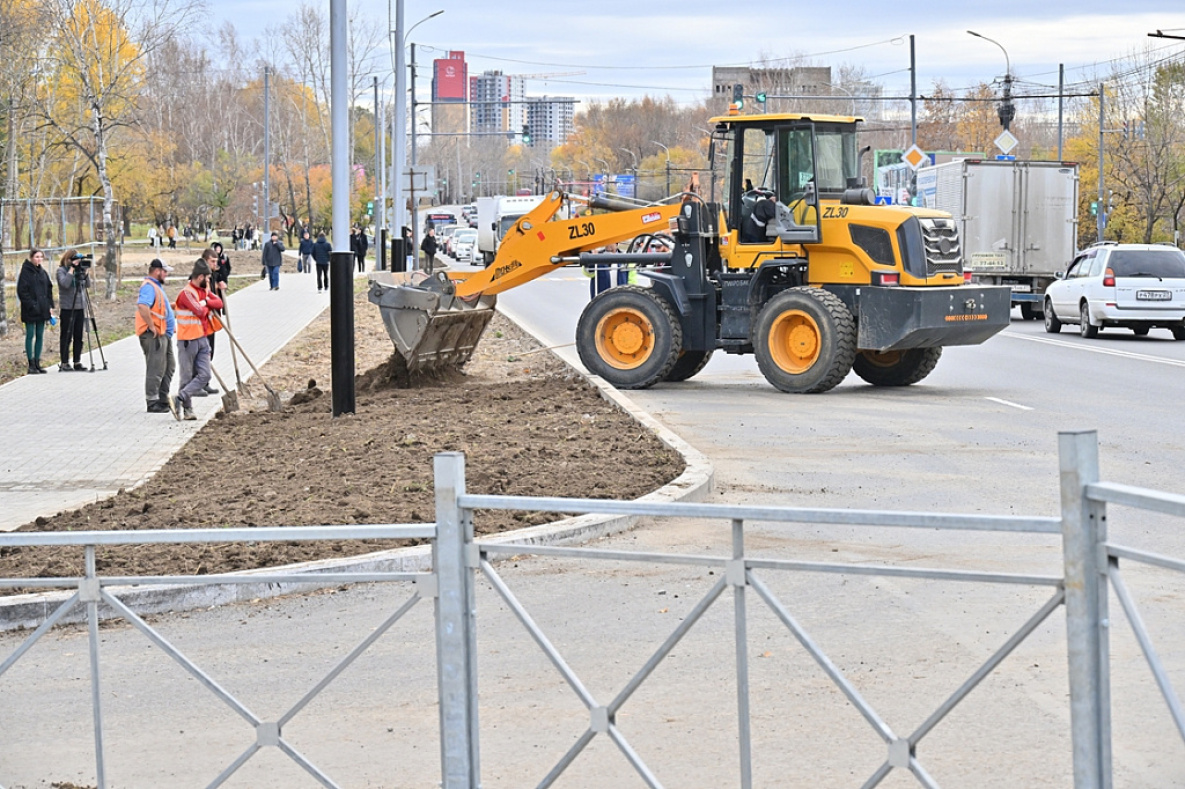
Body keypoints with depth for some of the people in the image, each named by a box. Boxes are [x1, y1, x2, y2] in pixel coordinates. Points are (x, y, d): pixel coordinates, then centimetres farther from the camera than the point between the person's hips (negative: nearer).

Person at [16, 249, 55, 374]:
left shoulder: (43, 273, 12)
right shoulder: (26, 272, -8)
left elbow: (49, 289, 17)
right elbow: (22, 291, -12)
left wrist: (50, 306, 9)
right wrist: (31, 305, -18)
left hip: (42, 310, 6)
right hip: (30, 311, -6)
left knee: (40, 336, 8)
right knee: (30, 336, -2)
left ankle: (37, 363, 14)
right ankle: (31, 364, 0)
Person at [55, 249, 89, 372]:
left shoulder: (79, 269, 13)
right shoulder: (61, 270, -3)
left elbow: (88, 284, 8)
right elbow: (65, 283, -20)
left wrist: (84, 272, -4)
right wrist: (72, 269, -17)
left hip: (80, 307, 6)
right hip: (67, 308, -6)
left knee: (78, 337, 7)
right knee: (66, 336, -2)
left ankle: (77, 362, 13)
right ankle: (64, 363, 2)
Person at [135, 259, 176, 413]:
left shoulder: (157, 286, 19)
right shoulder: (149, 286, -16)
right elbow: (142, 306, -33)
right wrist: (151, 326, -27)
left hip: (164, 333, 11)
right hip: (153, 335, -11)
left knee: (169, 366, 17)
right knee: (156, 369, -8)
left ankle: (163, 399, 25)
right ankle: (153, 403, -4)